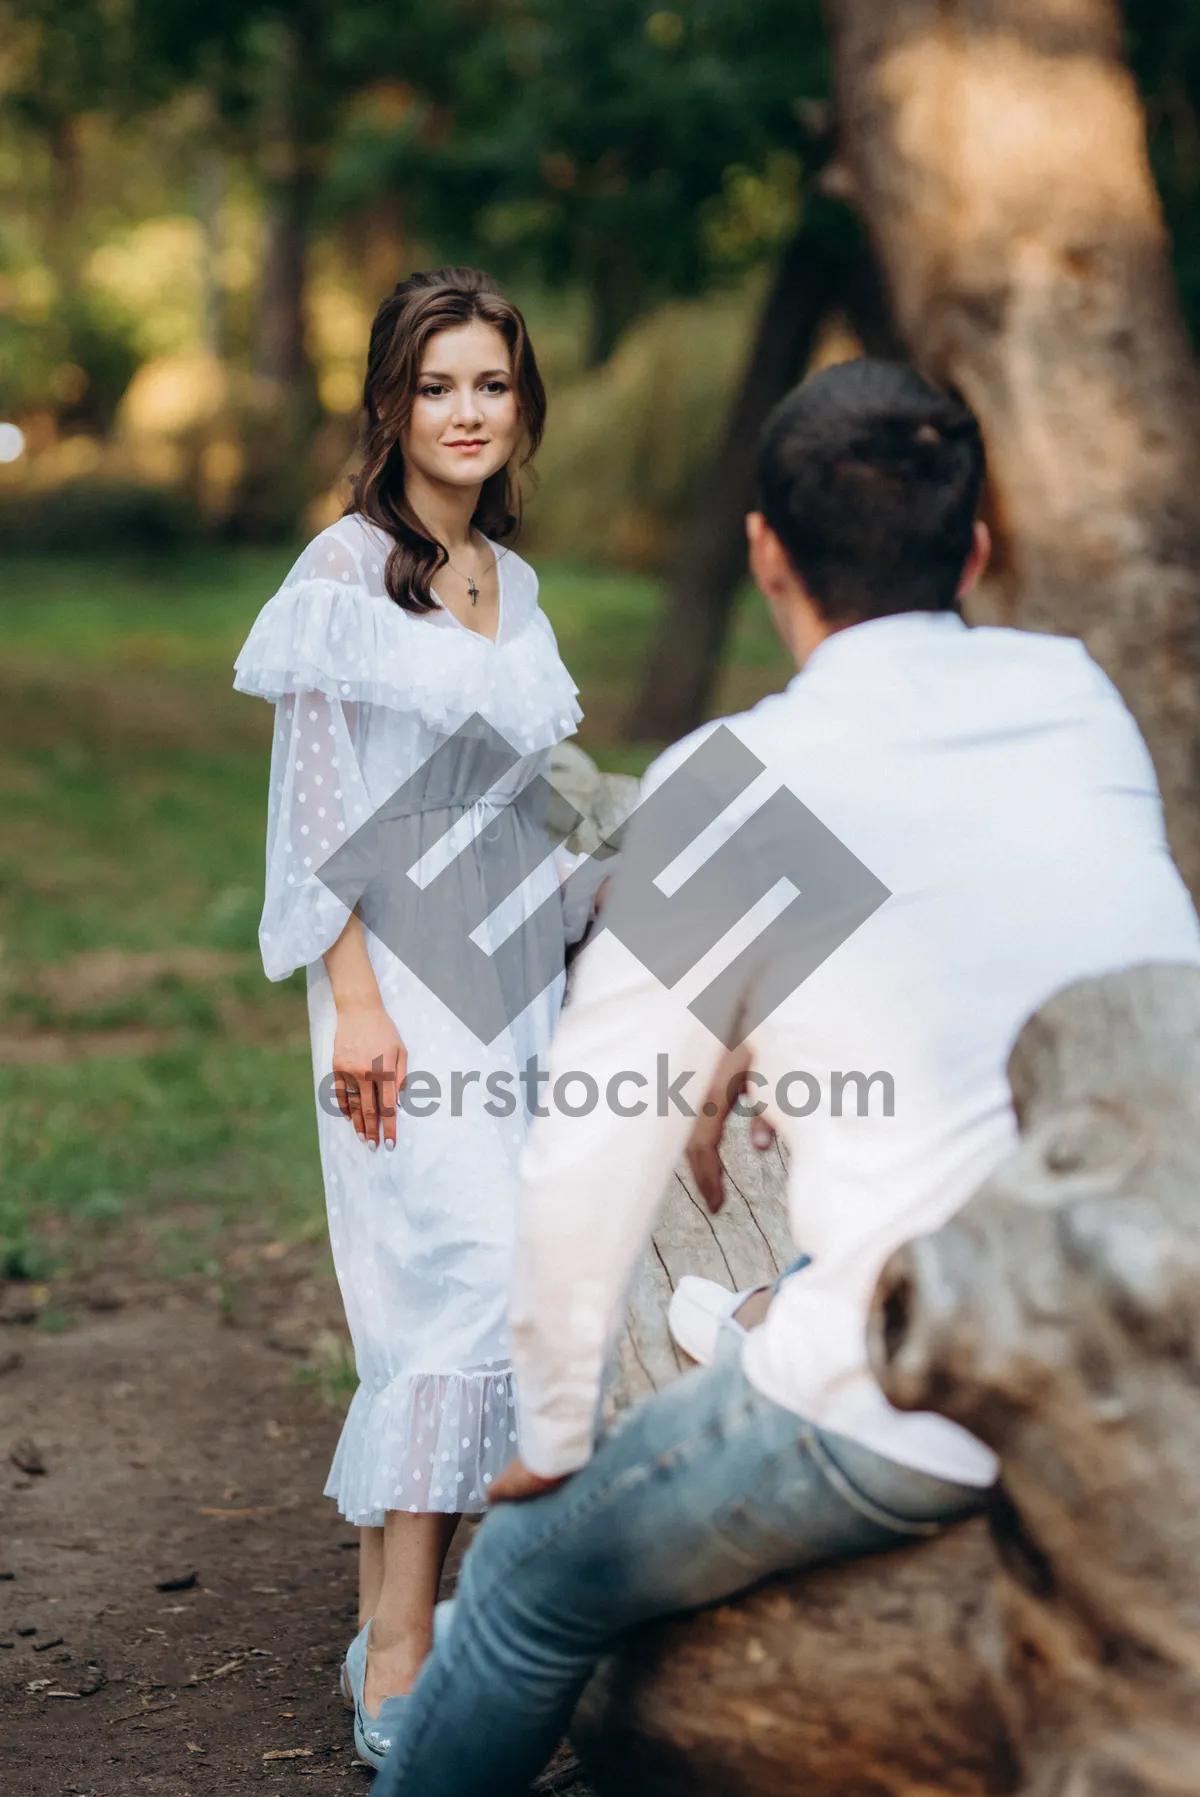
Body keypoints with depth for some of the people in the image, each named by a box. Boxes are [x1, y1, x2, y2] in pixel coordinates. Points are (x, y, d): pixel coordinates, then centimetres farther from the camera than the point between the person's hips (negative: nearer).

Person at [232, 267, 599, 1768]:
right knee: (470, 1279, -15)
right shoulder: (349, 569, -7)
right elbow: (321, 805, -11)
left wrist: (572, 946, 19)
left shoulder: (511, 583, 15)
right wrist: (356, 1001, -17)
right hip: (403, 971, -7)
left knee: (435, 1300, 8)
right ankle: (398, 1682, -10)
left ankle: (392, 1629, 17)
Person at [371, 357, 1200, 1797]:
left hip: (927, 1416, -6)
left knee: (535, 1581, 15)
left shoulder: (727, 786, -6)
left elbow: (589, 1164, -4)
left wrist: (551, 1435, 12)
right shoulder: (1081, 699, 7)